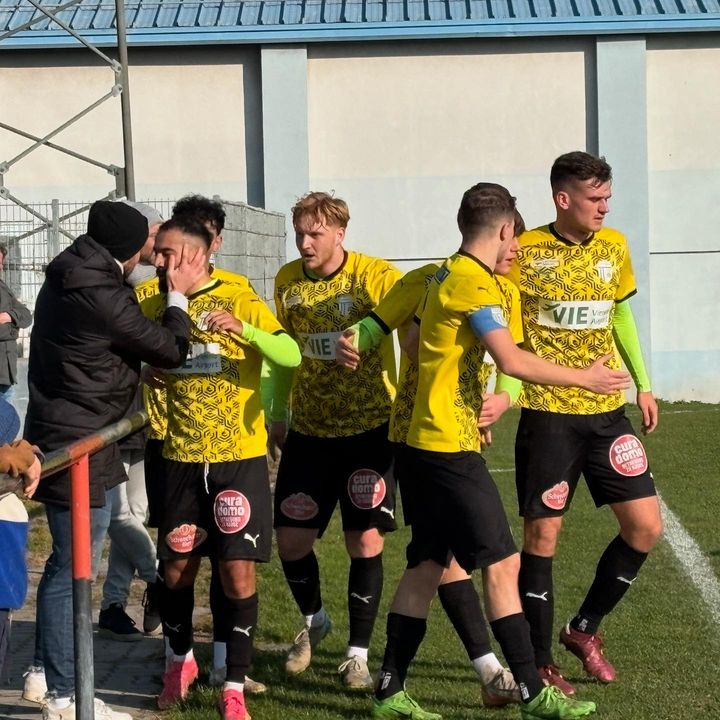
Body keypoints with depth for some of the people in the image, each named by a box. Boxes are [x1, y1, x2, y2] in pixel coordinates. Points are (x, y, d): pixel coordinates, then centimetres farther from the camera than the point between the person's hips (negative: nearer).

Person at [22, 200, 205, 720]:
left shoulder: (67, 280, 6)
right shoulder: (101, 297, -23)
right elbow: (170, 351, -13)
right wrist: (178, 296, 0)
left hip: (57, 441, 10)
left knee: (65, 564, 22)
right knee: (73, 573, -2)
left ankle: (45, 670, 32)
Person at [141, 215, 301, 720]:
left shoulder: (240, 301, -7)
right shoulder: (156, 307, 4)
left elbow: (291, 355, -19)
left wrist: (243, 329, -35)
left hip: (239, 458, -3)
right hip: (181, 459, 3)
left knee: (239, 573, -4)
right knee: (177, 568, 10)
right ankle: (181, 660, 35)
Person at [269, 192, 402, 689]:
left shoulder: (376, 277, -15)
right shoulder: (287, 280, 1)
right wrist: (279, 415, 15)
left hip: (369, 429, -4)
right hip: (309, 430, 4)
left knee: (366, 541, -5)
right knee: (291, 539, 2)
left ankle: (358, 654, 11)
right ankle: (313, 620, 32)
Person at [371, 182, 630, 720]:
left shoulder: (447, 275, 14)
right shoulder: (474, 281, -15)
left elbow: (414, 339, 23)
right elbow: (512, 360, -21)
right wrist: (586, 378, -12)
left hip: (431, 442, 10)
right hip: (451, 447, -10)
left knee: (426, 565, 12)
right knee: (502, 563, -6)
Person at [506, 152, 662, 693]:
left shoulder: (613, 247, 6)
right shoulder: (526, 252, -9)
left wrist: (643, 383, 16)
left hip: (607, 412, 5)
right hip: (548, 415, -5)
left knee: (646, 526, 1)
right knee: (542, 535, 0)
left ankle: (585, 629, 20)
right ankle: (540, 663, 12)